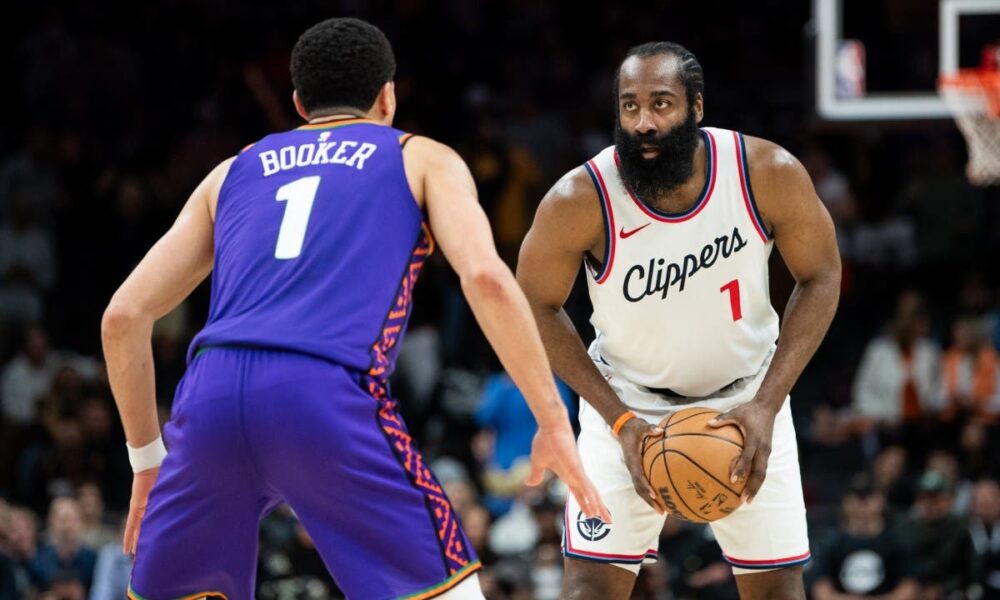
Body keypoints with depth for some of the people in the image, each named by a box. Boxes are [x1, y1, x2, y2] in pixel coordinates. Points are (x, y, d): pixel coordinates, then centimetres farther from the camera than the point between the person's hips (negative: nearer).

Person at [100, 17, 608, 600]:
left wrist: (148, 458, 32)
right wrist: (554, 421, 4)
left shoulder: (235, 171, 31)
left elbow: (124, 316, 24)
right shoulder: (423, 159, 21)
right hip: (328, 398, -4)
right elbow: (486, 277, 1)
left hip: (213, 391, 4)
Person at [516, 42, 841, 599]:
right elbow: (537, 307, -10)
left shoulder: (770, 174, -22)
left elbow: (821, 278, -8)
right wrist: (619, 420, -16)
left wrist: (766, 406, -18)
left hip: (745, 398, 1)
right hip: (628, 401, -1)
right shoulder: (580, 200, -25)